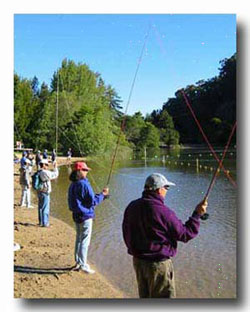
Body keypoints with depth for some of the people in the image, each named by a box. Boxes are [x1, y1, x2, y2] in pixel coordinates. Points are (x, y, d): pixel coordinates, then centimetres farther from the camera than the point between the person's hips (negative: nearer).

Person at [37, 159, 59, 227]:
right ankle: (45, 223, 3)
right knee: (45, 208, -2)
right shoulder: (45, 173, -19)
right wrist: (55, 167, 2)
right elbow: (55, 175, -12)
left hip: (39, 192, 9)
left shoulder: (38, 173, 7)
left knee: (40, 208, 15)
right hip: (45, 193, -9)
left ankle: (41, 222, 24)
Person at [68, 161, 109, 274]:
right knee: (84, 241, -1)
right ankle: (83, 265, 3)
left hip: (76, 215, 9)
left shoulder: (73, 185, 8)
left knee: (78, 239, 17)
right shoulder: (84, 184, -20)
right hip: (85, 216, -9)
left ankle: (78, 262, 26)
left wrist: (100, 194, 14)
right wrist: (102, 195, -4)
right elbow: (93, 201, -19)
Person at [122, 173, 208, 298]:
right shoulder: (163, 212, -24)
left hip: (137, 261, 7)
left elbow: (127, 234, 9)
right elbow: (185, 234, -15)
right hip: (158, 264, -7)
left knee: (144, 296, 23)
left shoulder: (132, 207, -2)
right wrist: (197, 214, -6)